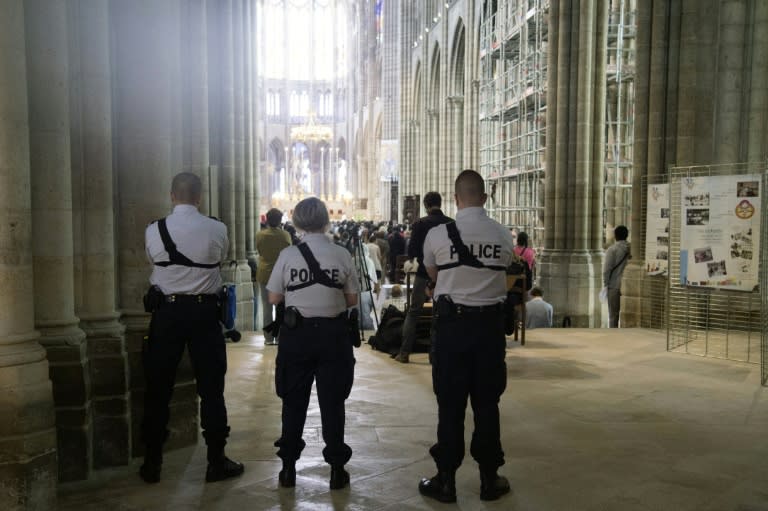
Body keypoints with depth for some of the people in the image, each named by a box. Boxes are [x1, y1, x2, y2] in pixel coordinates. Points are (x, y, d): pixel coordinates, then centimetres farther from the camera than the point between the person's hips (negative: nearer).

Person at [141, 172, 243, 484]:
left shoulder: (153, 231, -6)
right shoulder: (217, 230, -7)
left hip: (167, 311, 1)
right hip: (204, 312, 0)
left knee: (159, 388, 11)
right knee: (211, 388, 9)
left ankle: (152, 464, 21)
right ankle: (216, 462, 16)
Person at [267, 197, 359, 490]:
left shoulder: (288, 255, -6)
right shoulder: (342, 255, -5)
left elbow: (274, 298, -1)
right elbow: (352, 299, 0)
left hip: (297, 332, 0)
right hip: (333, 333, 0)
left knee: (294, 401, 13)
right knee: (332, 401, 9)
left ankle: (288, 467, 22)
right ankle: (336, 468, 16)